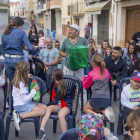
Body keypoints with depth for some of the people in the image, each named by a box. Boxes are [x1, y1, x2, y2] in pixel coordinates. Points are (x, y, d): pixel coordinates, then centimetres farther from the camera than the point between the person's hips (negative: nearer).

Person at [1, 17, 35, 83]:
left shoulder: (4, 33, 8)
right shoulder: (21, 33, -8)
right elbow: (30, 47, -16)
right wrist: (32, 53, 3)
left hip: (7, 60, 5)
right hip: (18, 60, -5)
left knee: (11, 82, 16)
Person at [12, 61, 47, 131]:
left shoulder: (20, 80, 6)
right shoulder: (21, 84, -22)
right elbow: (25, 99, -22)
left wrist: (26, 77, 23)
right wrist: (34, 90, -15)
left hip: (26, 103, 10)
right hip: (21, 106, -10)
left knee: (45, 107, -2)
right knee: (42, 111, -21)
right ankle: (20, 116, -19)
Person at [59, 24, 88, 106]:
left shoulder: (83, 40, 2)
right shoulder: (66, 40, 10)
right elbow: (60, 52, 16)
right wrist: (65, 55, -5)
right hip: (68, 67, 2)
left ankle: (84, 104, 12)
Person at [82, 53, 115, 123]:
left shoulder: (91, 74, -8)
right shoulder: (106, 71, 6)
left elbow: (86, 86, 6)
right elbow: (110, 78, 29)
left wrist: (84, 77, 22)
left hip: (96, 99, -5)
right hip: (107, 100, 5)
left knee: (85, 108, 23)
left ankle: (95, 114, -9)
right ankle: (105, 110, 1)